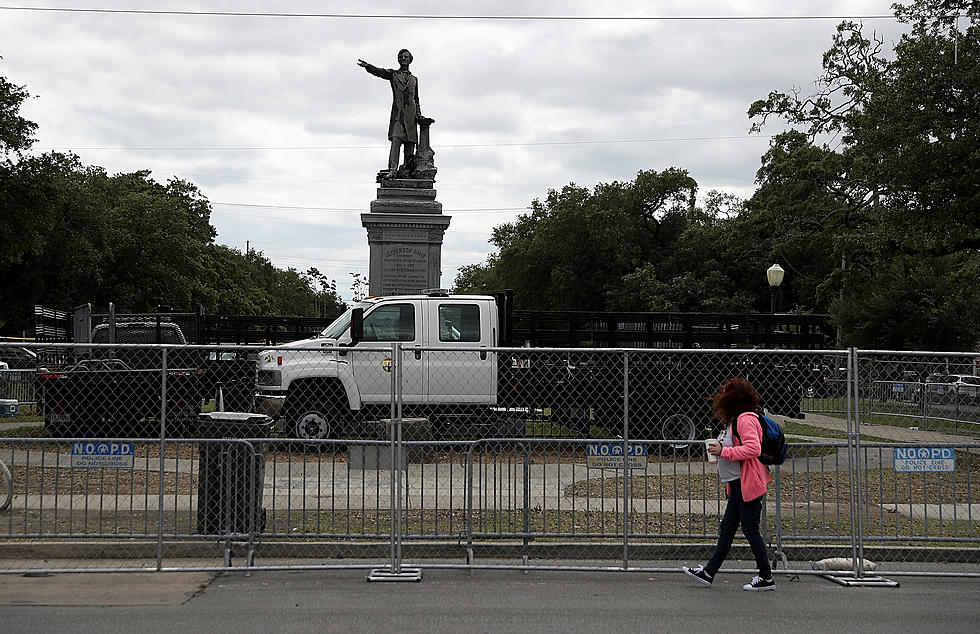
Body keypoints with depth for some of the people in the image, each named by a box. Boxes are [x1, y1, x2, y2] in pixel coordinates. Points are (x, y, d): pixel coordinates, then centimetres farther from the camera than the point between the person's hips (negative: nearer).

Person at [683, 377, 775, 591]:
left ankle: (766, 578, 5)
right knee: (727, 528, 12)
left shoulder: (745, 419, -15)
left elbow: (754, 449, -26)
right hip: (738, 484, 10)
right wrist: (720, 450, 10)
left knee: (750, 529, -4)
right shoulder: (736, 420, 16)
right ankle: (709, 572, 17)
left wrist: (723, 451, -19)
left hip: (748, 484, -10)